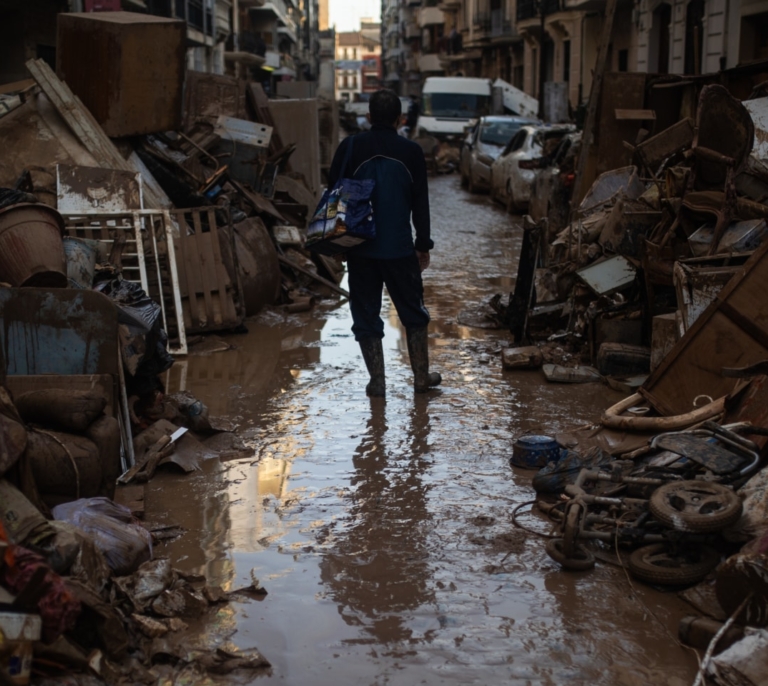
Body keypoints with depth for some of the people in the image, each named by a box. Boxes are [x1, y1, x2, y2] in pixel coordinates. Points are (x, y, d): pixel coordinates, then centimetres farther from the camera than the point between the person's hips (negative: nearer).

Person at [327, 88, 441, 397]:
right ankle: (421, 376, 19)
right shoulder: (411, 152, -3)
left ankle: (377, 380, 8)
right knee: (413, 313, 14)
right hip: (400, 248, 0)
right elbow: (420, 203, 1)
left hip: (360, 248, 0)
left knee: (366, 314, 8)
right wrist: (423, 245, 11)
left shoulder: (350, 148, -3)